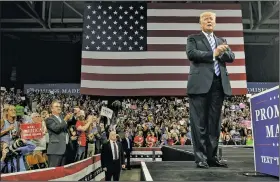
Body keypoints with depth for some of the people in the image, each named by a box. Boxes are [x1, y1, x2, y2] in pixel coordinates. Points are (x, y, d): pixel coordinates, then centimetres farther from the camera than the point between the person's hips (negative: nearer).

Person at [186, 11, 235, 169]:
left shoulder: (221, 41, 26)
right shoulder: (193, 38, 12)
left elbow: (231, 56, 11)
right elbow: (191, 53, -8)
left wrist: (221, 52, -8)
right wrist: (213, 54, -7)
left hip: (219, 84, 5)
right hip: (201, 83, -4)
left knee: (215, 122, 5)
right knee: (199, 122, -5)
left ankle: (212, 156, 13)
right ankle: (201, 157, 0)